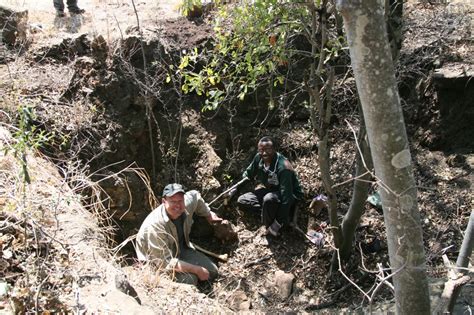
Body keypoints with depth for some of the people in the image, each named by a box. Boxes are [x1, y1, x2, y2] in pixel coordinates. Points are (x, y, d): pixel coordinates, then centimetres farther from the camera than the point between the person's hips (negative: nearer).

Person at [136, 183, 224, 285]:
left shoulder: (187, 205, -18)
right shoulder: (155, 225, -35)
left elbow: (195, 195, 9)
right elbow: (165, 262, -33)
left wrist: (209, 215, 16)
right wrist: (197, 270, -31)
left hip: (182, 249, 6)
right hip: (156, 262, -6)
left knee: (212, 272, -2)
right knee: (189, 279, -28)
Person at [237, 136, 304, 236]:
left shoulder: (283, 167, -34)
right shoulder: (259, 158, -13)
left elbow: (286, 197, -33)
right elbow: (247, 175, 5)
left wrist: (279, 222, -32)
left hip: (291, 195, -7)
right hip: (269, 190, 7)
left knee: (269, 199, -40)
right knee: (241, 201, -5)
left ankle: (270, 227, -13)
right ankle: (273, 211, -10)